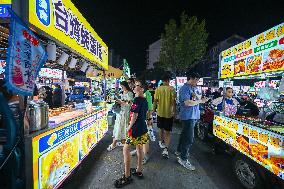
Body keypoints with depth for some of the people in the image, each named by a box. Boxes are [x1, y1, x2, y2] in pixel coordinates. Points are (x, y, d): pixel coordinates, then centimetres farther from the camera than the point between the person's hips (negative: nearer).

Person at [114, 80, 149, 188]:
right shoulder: (145, 100, 8)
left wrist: (130, 126, -8)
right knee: (139, 147, 19)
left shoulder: (137, 99, -18)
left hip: (136, 128, -9)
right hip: (143, 128, 9)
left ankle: (127, 177, 8)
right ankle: (139, 171, 34)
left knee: (126, 149, 0)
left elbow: (135, 115, -20)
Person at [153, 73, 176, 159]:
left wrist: (154, 109, 9)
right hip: (169, 113, -2)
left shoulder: (158, 89, -4)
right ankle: (166, 149, -6)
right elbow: (173, 101, -11)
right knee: (168, 132, 4)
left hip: (160, 112, 3)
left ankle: (162, 142, 41)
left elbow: (155, 101, -3)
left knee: (161, 129, 23)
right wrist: (174, 111, -2)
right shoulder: (171, 89, -10)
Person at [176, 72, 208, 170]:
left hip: (194, 115, 9)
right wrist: (200, 101, -12)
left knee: (185, 134, 20)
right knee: (189, 138, -7)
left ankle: (179, 151, 38)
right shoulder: (184, 88, -15)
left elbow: (200, 98, 9)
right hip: (187, 116, -9)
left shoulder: (195, 88, 13)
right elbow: (187, 103, -24)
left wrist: (197, 95, -13)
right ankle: (183, 159, 7)